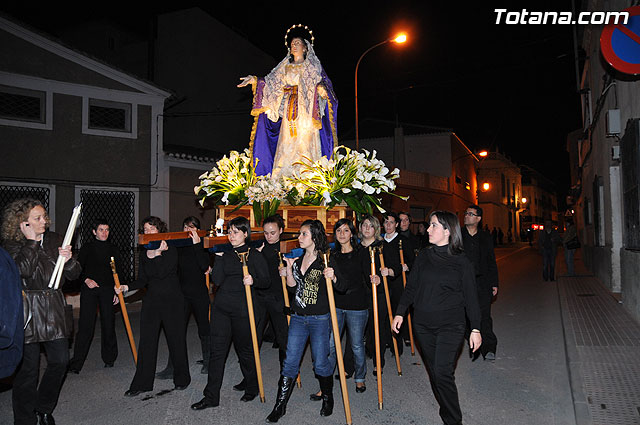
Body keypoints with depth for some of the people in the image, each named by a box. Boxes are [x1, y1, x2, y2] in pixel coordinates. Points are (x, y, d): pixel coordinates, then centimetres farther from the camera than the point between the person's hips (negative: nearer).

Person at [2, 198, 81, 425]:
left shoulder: (54, 240, 8)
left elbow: (74, 274, 8)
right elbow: (23, 270, -23)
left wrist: (68, 259, -12)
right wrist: (31, 241, -18)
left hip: (54, 309, 4)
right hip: (26, 312, -4)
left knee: (60, 360, 7)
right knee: (28, 368, 3)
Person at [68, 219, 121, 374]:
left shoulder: (113, 249, 11)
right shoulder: (87, 248, 6)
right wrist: (86, 279, -12)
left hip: (107, 290, 2)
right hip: (89, 290, -2)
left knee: (108, 324, 5)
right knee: (85, 325, -6)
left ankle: (109, 358, 18)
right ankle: (76, 363, -1)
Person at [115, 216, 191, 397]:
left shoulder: (170, 250, -7)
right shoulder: (144, 253, 10)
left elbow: (162, 272, -20)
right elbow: (142, 280, 10)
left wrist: (159, 253, -26)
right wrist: (126, 287, -5)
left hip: (172, 300, -5)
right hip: (151, 300, 5)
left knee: (176, 339, 4)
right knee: (146, 340, 3)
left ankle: (181, 379, 21)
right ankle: (142, 383, 14)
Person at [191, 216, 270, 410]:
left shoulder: (255, 255, -1)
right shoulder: (225, 254, 9)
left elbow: (266, 281, 0)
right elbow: (217, 280, -2)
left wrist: (253, 280, -19)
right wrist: (219, 257, -6)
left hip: (243, 309, -3)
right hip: (222, 307, 4)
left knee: (245, 349, 9)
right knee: (217, 350, 4)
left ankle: (252, 388, 31)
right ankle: (211, 396, 14)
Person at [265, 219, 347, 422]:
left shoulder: (326, 260, -7)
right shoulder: (298, 258, 8)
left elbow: (342, 287, -9)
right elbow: (292, 286, 9)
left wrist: (333, 277, -29)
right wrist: (289, 266, -3)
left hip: (319, 319, -4)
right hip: (298, 317, 4)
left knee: (320, 363, 7)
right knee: (290, 362, 6)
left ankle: (328, 398, 31)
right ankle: (280, 405, 17)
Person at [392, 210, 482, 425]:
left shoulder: (461, 262, -4)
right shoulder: (424, 256, 5)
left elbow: (470, 297, -1)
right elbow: (411, 287, 10)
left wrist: (475, 328, -2)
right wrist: (400, 312, 6)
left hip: (450, 326, -4)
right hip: (423, 325, 4)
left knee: (443, 373, -11)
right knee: (433, 371, 10)